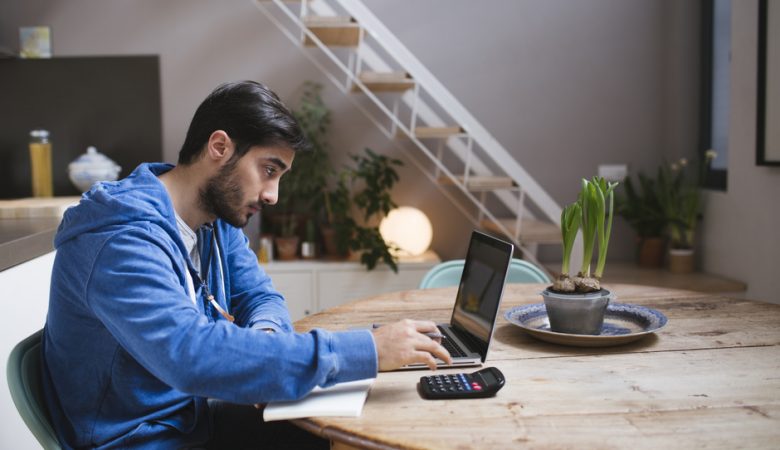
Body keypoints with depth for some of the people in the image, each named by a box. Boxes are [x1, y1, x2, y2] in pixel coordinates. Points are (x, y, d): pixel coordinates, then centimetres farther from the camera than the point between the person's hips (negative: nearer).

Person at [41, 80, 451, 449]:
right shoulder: (124, 241, -27)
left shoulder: (219, 217, 0)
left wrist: (265, 334, -18)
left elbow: (260, 296, 8)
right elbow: (192, 354, -38)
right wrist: (365, 351, -37)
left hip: (197, 413, 7)